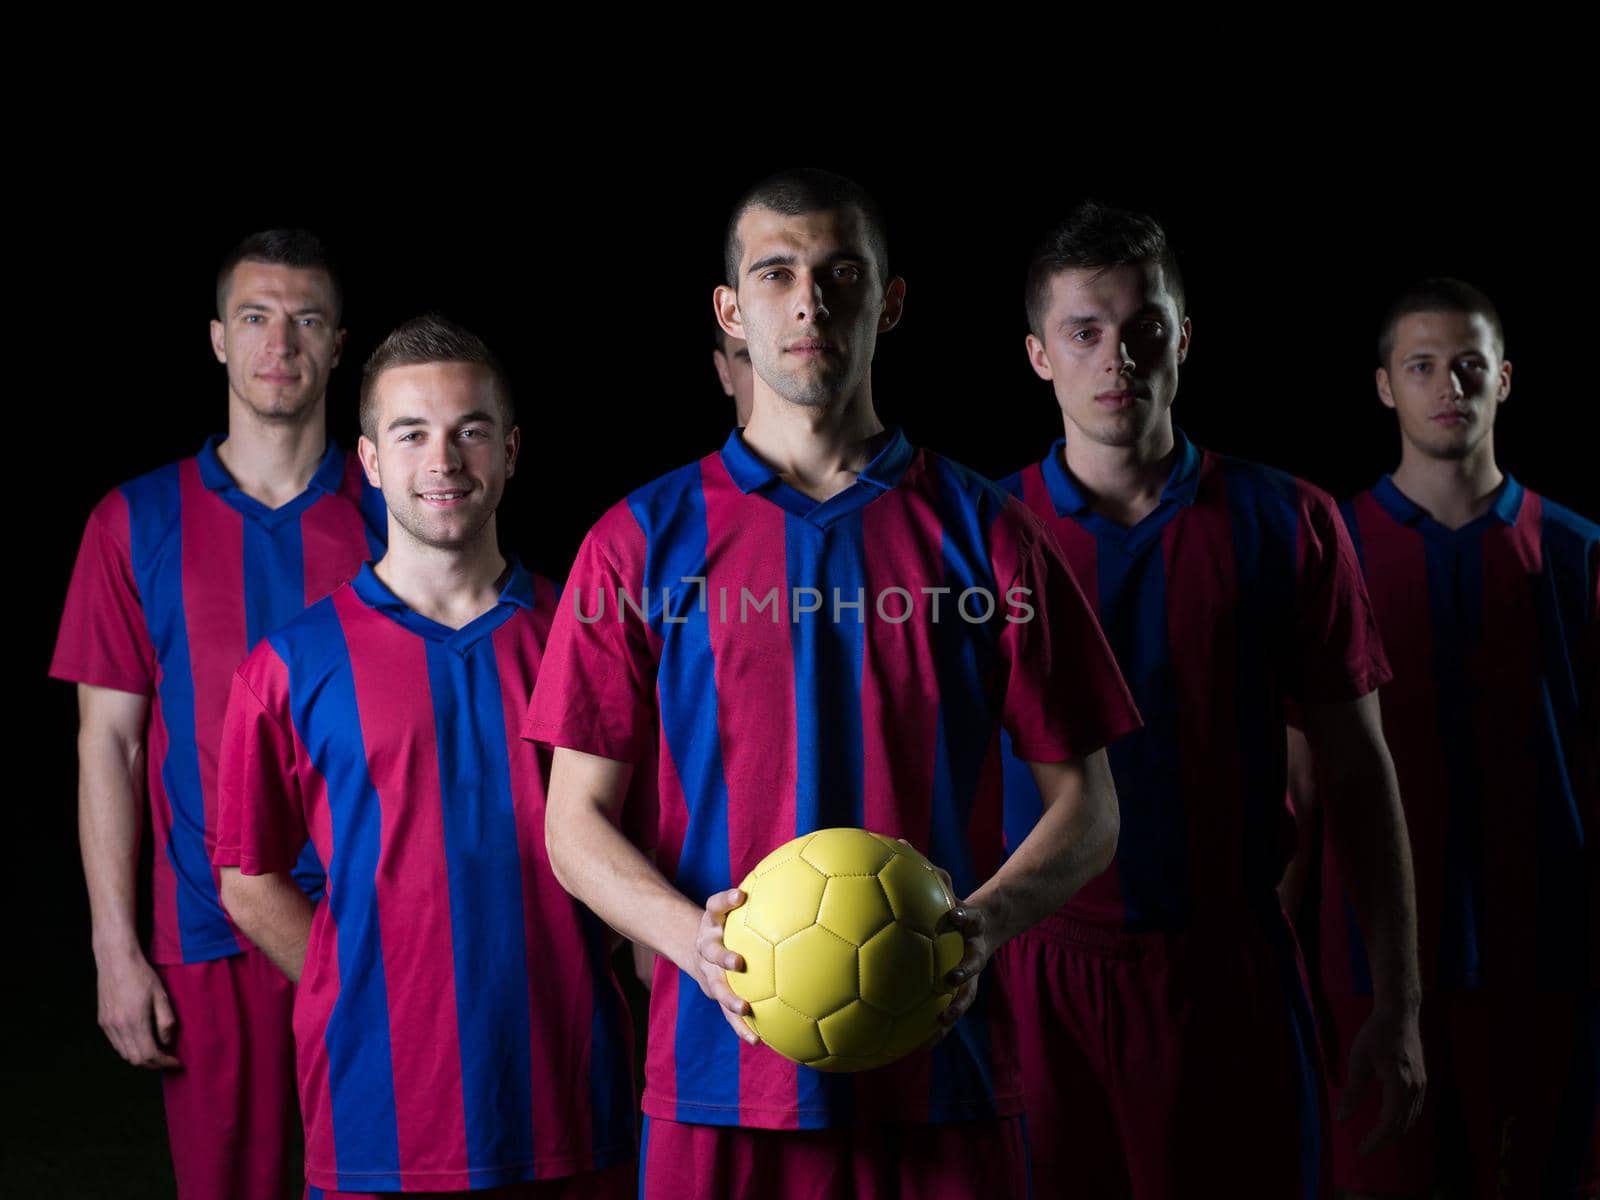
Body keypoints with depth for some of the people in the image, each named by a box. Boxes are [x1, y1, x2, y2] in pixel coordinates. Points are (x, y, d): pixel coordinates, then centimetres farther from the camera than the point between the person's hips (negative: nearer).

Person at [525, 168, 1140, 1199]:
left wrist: (982, 924, -12)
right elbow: (578, 820, 4)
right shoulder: (644, 542, 5)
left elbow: (1086, 806, 6)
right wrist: (692, 938, -14)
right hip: (722, 1081, 0)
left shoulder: (984, 534, 5)